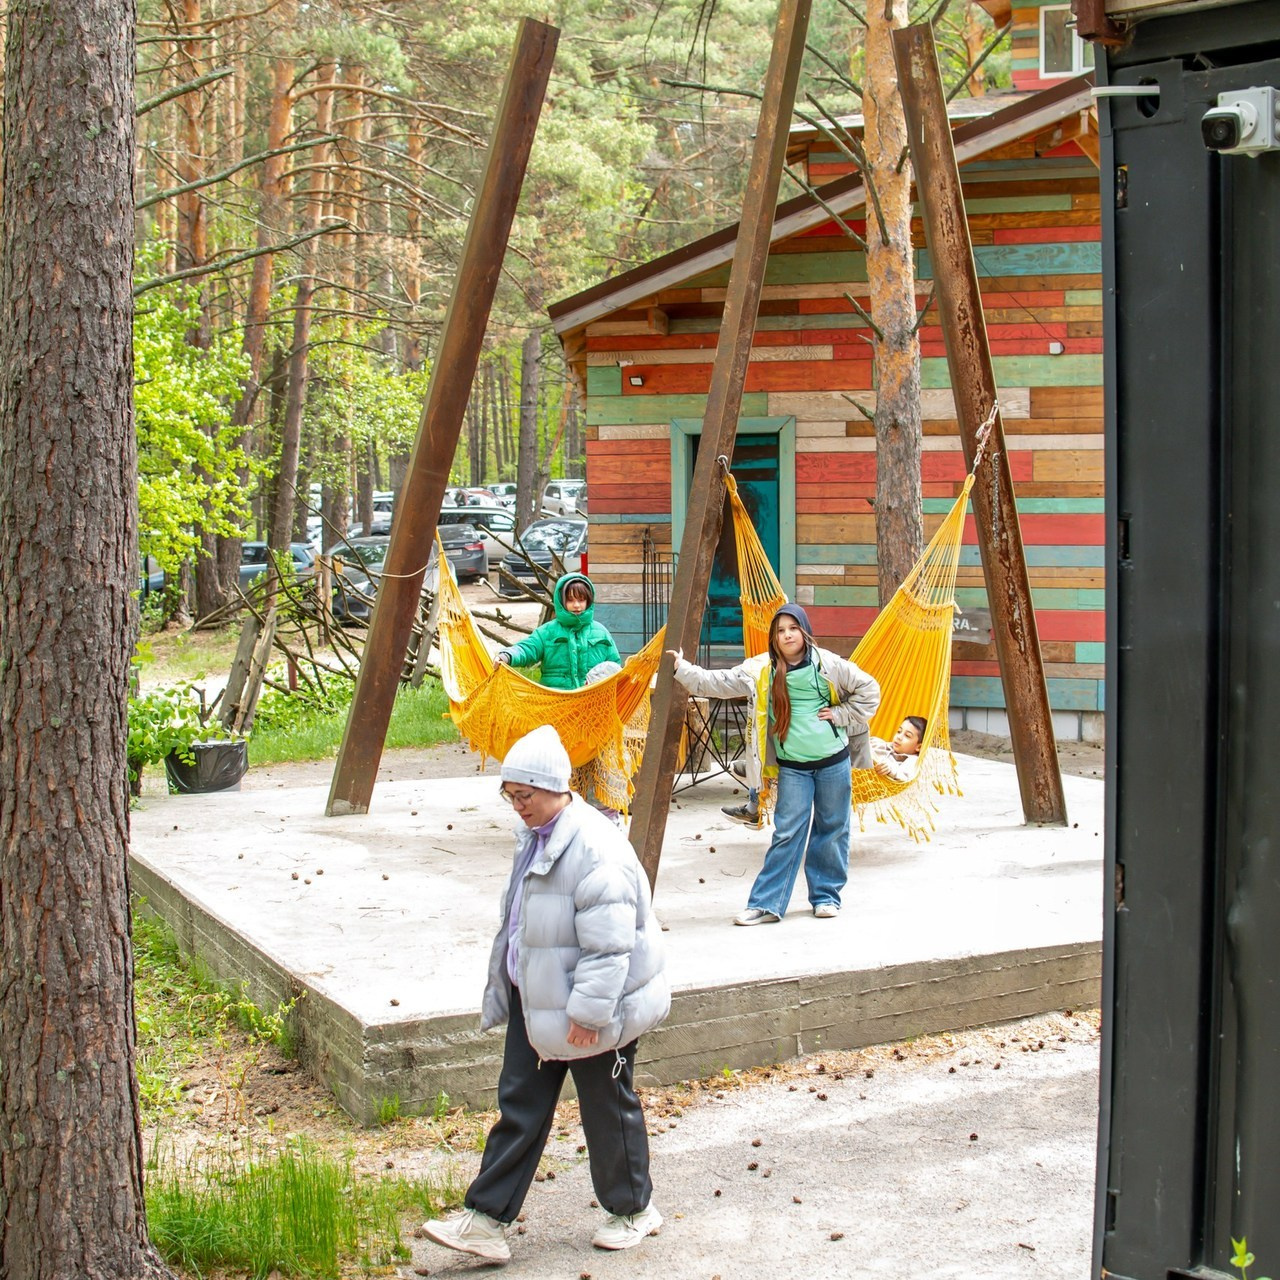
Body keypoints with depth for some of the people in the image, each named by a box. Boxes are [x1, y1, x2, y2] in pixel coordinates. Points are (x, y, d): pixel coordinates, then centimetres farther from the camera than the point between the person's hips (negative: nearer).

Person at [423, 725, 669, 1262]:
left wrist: (588, 1011, -26)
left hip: (591, 1012, -9)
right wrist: (501, 988, 22)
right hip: (535, 998, 9)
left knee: (607, 1108, 9)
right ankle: (487, 1219, 15)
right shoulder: (534, 836, 6)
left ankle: (633, 1208, 30)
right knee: (519, 1105, 10)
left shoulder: (595, 850, -25)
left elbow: (609, 945, -27)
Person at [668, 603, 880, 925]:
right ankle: (766, 904, -1)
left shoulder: (828, 664, -5)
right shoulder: (761, 669, -1)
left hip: (833, 761, 0)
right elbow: (718, 683, -5)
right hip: (792, 766, 0)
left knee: (832, 829, 9)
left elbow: (868, 690, 4)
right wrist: (682, 668, -13)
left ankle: (826, 895, 22)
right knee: (787, 833, -3)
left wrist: (841, 715, -5)